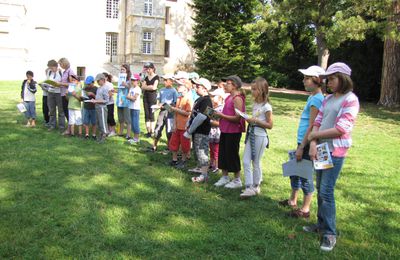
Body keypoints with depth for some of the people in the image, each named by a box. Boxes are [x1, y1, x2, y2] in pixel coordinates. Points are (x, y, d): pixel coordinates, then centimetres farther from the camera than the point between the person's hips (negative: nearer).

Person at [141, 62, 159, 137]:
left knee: (151, 114, -7)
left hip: (153, 96, -6)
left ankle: (152, 132, -3)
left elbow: (154, 87, -13)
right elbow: (143, 87, 5)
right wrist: (150, 87, -8)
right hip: (146, 96, 6)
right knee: (146, 114, 4)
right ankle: (148, 131, 9)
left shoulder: (156, 77, -3)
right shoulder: (146, 77, 14)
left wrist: (146, 86, -1)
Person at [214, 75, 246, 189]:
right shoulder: (229, 97, 11)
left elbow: (237, 118, -22)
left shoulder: (237, 99, -16)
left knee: (232, 154, 2)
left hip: (233, 131, -9)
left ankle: (237, 180, 17)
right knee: (223, 153, 14)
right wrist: (218, 114, 5)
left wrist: (222, 115, -20)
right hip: (225, 130, 9)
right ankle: (225, 177, 29)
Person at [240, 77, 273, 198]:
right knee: (246, 161, 2)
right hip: (251, 134, 7)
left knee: (256, 163, 4)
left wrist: (256, 120, -20)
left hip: (260, 136, -7)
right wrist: (249, 119, 6)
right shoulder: (254, 104, 11)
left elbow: (270, 125, -13)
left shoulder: (266, 107, -13)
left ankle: (255, 187, 18)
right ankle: (249, 187, 7)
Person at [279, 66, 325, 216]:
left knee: (305, 176, 1)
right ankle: (292, 201, 37)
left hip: (307, 144, -10)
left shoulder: (316, 99, -18)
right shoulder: (312, 97, 13)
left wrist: (301, 147, -19)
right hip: (303, 142, 10)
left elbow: (311, 127, -21)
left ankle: (305, 210, 14)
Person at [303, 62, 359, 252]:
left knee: (326, 191, -8)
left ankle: (329, 233, 2)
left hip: (336, 151, -7)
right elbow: (317, 122, 9)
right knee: (320, 189, 13)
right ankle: (322, 224, 26)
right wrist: (313, 144, -7)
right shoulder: (328, 99, 12)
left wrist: (314, 135, -9)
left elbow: (341, 129, -17)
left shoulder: (351, 100, -10)